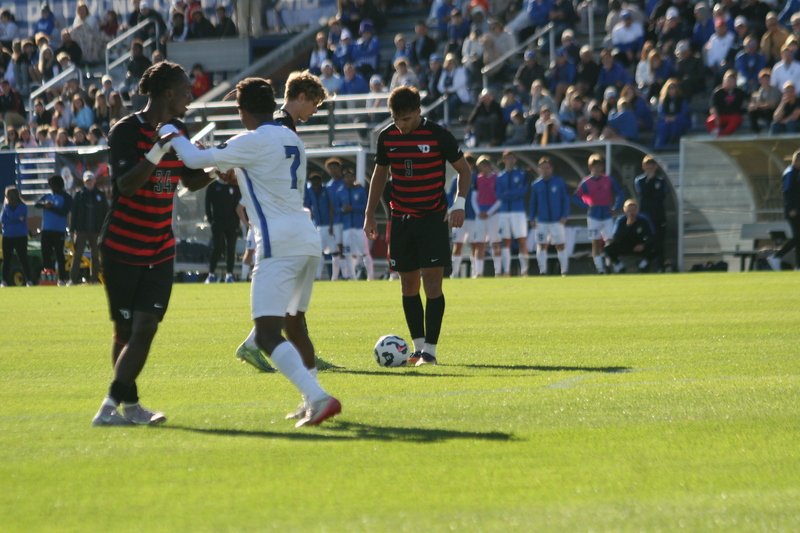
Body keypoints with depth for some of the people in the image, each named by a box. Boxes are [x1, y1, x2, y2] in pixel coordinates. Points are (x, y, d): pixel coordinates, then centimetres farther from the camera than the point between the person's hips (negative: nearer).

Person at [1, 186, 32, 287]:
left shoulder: (22, 207, -6)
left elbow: (13, 217, -18)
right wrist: (16, 220, -14)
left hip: (21, 237, -4)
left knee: (23, 259, -6)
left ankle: (29, 280, -3)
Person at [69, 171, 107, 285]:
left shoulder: (100, 195, 8)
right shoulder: (79, 195, 6)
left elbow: (105, 213, 8)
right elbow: (73, 213, 3)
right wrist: (72, 229, -3)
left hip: (96, 230, 1)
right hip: (81, 230, -1)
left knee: (95, 255, 5)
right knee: (77, 255, -7)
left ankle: (95, 279, 10)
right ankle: (73, 279, -9)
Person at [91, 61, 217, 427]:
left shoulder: (177, 132, 7)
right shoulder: (126, 130, -13)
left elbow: (191, 181, 21)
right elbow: (125, 185, -24)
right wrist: (156, 153, -35)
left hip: (159, 249, 5)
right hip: (122, 248, -5)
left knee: (145, 328, -8)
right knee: (126, 330, 2)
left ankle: (113, 407, -7)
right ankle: (128, 404, 10)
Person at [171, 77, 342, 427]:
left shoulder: (252, 142, -8)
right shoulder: (292, 140, 17)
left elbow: (196, 160, -7)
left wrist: (172, 135, 12)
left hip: (279, 246, -9)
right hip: (308, 241, 9)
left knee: (268, 335, -13)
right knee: (294, 325, 24)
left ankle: (318, 398, -28)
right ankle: (311, 403, 27)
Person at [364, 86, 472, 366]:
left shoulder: (438, 135, -9)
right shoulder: (386, 137, 2)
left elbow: (464, 169, 1)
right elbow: (380, 174, 15)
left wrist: (459, 203, -12)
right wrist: (369, 214, 11)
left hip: (433, 217, -4)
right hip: (401, 217, 4)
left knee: (432, 281, -10)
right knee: (408, 284, 6)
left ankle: (430, 350, -8)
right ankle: (418, 347, 15)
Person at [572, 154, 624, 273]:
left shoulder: (608, 180, 3)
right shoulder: (586, 183, -2)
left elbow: (620, 194, 9)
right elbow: (575, 198, 1)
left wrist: (615, 207, -3)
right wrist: (587, 205, -11)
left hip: (607, 215, 1)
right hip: (593, 217, -1)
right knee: (596, 243, 0)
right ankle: (600, 268, 2)